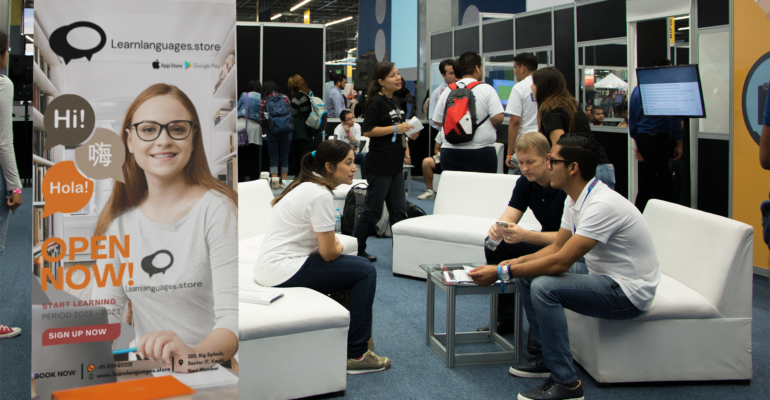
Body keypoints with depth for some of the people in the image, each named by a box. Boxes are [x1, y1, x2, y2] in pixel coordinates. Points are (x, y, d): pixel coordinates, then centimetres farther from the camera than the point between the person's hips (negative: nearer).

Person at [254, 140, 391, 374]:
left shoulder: (307, 186, 12)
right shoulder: (321, 195, -19)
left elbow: (324, 240, 23)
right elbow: (329, 253, -15)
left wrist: (334, 244, 3)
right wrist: (339, 247, 6)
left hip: (273, 265, 10)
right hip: (282, 271, -10)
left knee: (356, 266, 16)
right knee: (365, 271, -6)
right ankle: (355, 355, -3)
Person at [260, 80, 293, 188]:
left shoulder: (264, 101, -2)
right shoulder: (285, 97, 3)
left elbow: (262, 119, -3)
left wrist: (266, 130, 13)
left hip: (272, 132, -1)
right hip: (286, 131, 1)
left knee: (273, 156, 6)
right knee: (284, 156, 9)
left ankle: (275, 180, -3)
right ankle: (284, 181, 11)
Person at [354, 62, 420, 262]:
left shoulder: (393, 101, 14)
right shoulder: (376, 102, -12)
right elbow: (367, 131, -19)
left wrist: (408, 133, 9)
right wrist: (396, 128, -21)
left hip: (395, 165, 9)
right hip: (380, 165, -8)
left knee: (399, 210, 10)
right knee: (373, 210, -1)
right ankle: (355, 250, 11)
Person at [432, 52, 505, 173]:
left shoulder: (447, 91, 5)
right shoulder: (486, 89, -5)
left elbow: (437, 121, 8)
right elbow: (498, 118, -12)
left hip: (450, 152, 4)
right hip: (481, 152, -3)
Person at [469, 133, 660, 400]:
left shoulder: (601, 205, -27)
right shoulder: (575, 199, 4)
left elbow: (561, 262, -30)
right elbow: (557, 247, 12)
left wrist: (501, 273, -26)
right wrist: (516, 263, -4)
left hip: (630, 292, -10)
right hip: (603, 276, 10)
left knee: (543, 286, -27)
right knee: (525, 275, 6)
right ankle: (547, 356, 15)